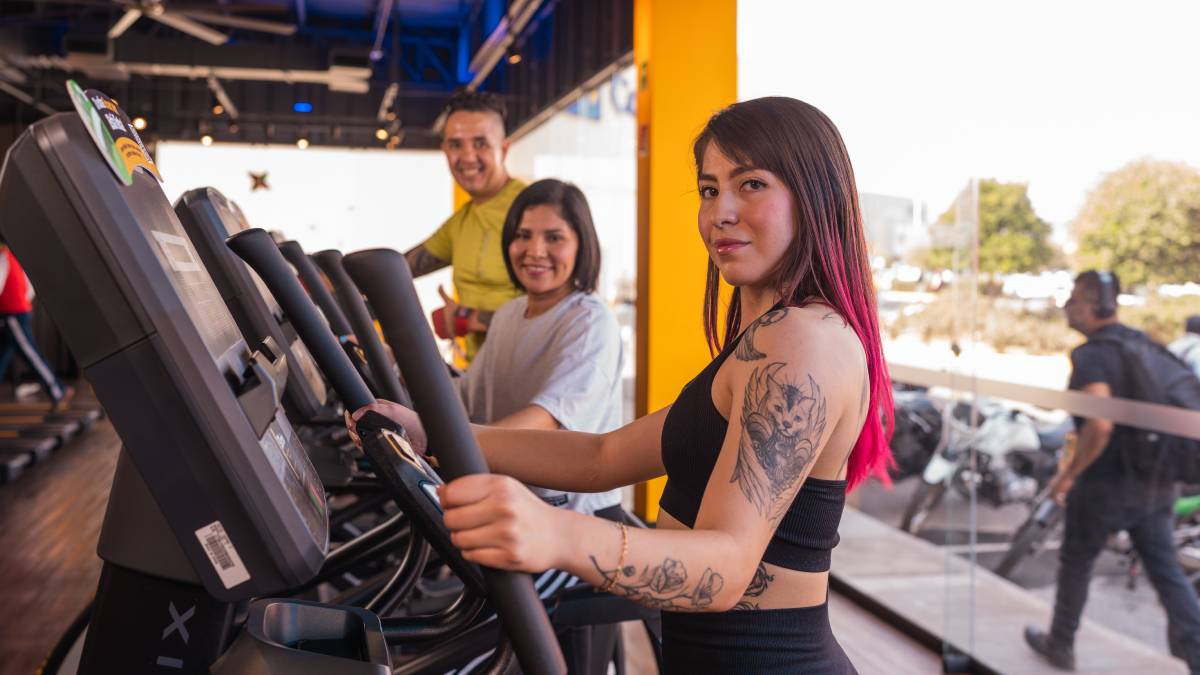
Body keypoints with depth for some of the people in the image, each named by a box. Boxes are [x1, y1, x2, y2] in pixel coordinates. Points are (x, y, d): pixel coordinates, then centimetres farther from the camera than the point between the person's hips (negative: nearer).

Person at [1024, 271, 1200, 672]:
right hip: (1155, 483, 7)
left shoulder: (1090, 356, -19)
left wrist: (1069, 474, -18)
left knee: (1075, 564, 13)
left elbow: (1100, 425, -30)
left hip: (1106, 484, -6)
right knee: (1166, 570, 11)